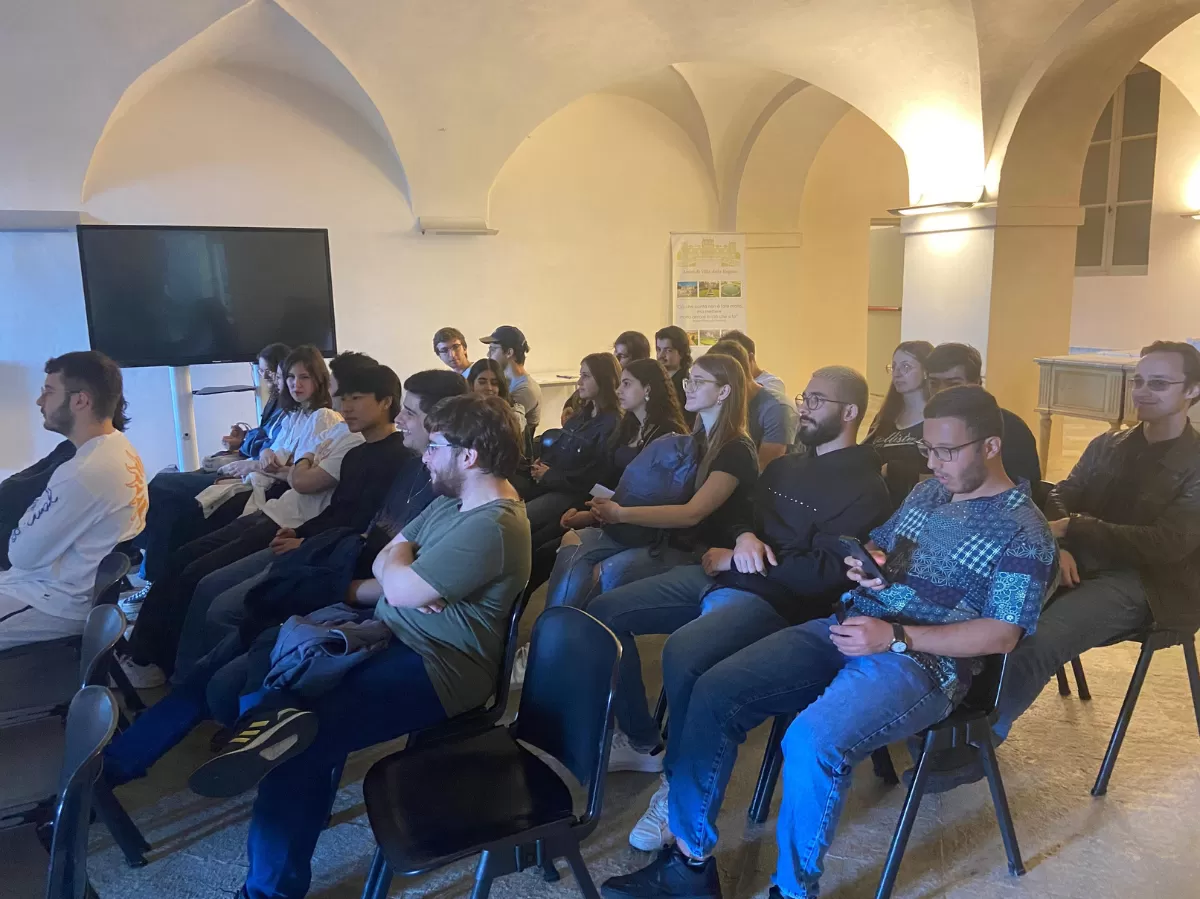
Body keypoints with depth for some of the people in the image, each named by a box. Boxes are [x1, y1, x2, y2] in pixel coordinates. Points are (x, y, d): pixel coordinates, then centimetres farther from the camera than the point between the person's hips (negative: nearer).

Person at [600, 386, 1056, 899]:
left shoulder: (1024, 532, -4)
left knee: (812, 741, -35)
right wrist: (863, 562, 1)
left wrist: (894, 637, -21)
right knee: (714, 693, -12)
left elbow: (1002, 634, -11)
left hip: (920, 662, -7)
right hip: (846, 628, 7)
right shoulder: (928, 492, 16)